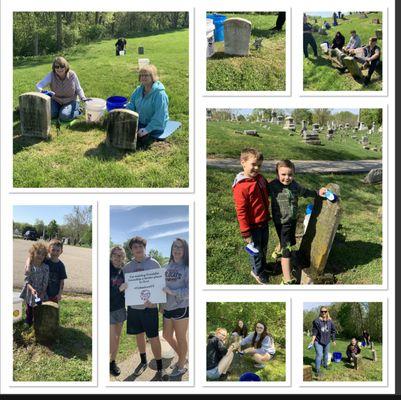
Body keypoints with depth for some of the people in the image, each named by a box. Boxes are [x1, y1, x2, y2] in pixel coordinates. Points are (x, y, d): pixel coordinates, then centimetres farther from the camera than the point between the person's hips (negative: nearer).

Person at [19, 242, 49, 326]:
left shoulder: (45, 267, -11)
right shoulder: (29, 267, -12)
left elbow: (45, 282, -9)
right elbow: (27, 280, -14)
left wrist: (42, 293, -14)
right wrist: (31, 289, -30)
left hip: (40, 294, -1)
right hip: (29, 293, 1)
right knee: (29, 311, 15)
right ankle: (28, 324, 32)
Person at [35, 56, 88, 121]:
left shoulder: (72, 75, -18)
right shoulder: (51, 75, -19)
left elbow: (78, 89, -5)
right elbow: (38, 85, -25)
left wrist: (83, 98, -24)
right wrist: (43, 91, -48)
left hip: (70, 101, -2)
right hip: (56, 101, 2)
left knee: (64, 116, -27)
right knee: (50, 114, -23)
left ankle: (77, 110, 4)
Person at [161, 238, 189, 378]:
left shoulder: (187, 268, -12)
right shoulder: (166, 267, 6)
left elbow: (190, 290, -18)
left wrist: (172, 292, -24)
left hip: (181, 308, -6)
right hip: (167, 308, 7)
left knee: (180, 338, 7)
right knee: (167, 335, 18)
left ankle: (181, 366, 24)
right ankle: (182, 357, 39)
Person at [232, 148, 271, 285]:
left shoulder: (260, 178, -3)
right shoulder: (241, 186, -26)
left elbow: (267, 192, 18)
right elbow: (241, 211, -23)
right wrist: (246, 233, -20)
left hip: (264, 222, 7)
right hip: (253, 226, -7)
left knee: (263, 247, 26)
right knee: (256, 249, 14)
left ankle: (263, 264, 50)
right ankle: (258, 271, 37)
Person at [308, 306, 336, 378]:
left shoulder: (330, 321, -1)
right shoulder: (317, 321, -12)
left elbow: (333, 331, 9)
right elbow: (314, 332, -10)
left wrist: (334, 340, 13)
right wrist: (312, 341, -15)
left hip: (327, 341, 4)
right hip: (318, 341, -4)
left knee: (326, 354, 20)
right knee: (319, 355, -13)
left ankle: (325, 364, 45)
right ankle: (317, 370, -7)